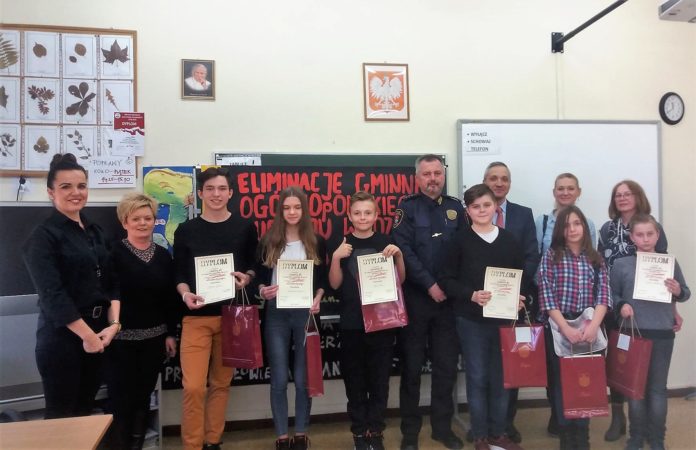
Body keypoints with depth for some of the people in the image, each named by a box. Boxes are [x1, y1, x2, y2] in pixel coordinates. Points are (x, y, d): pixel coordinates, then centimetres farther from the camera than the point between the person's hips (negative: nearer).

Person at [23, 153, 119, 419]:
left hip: (98, 334, 6)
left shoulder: (95, 231, 10)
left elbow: (110, 282, 8)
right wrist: (87, 335, -16)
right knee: (61, 416, 3)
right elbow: (52, 295, -17)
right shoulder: (43, 236, -9)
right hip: (62, 337, -6)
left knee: (85, 410, 15)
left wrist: (113, 324, -6)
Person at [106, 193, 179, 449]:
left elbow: (171, 298, 8)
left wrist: (171, 334, 6)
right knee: (121, 396, 2)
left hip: (155, 337, 4)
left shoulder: (163, 256, 6)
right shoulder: (113, 253, -7)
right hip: (121, 338, -4)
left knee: (143, 395, 13)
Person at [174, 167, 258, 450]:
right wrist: (185, 294, -14)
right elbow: (178, 273, 5)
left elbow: (255, 266, 10)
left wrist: (247, 278, -11)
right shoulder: (186, 231, 5)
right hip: (196, 317, -1)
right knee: (193, 386, -7)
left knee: (221, 383, 10)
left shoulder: (245, 228, 6)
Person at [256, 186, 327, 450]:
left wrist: (317, 300, -11)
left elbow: (323, 280, 6)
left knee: (303, 377, 7)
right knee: (279, 379, 4)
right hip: (276, 315, 0)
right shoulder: (268, 241, 5)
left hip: (305, 314, 0)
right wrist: (263, 290, -13)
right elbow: (260, 277, 8)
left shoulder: (317, 242, 4)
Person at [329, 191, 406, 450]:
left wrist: (398, 255, -12)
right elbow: (335, 284, -1)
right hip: (351, 323, 0)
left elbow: (400, 280, 4)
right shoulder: (343, 245, 1)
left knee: (379, 379, 7)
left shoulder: (386, 242, 2)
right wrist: (336, 258, -16)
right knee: (354, 380, 8)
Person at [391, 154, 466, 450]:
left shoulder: (455, 207, 9)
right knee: (412, 365, 5)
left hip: (448, 297, 4)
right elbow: (404, 250, -11)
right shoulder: (408, 207, -2)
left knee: (446, 364, 10)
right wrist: (430, 285, -15)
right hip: (415, 297, -3)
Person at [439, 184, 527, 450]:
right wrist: (471, 295, -19)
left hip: (504, 318, 3)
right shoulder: (460, 240, -5)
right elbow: (446, 280, -6)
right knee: (477, 378, 6)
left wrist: (519, 298, -7)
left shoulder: (508, 240, 4)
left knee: (501, 377, 12)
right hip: (471, 320, -3)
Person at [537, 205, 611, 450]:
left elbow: (604, 295, -2)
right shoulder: (551, 256, 0)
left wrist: (593, 325, -18)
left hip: (588, 330, 2)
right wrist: (566, 328, -16)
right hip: (558, 329, -2)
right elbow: (546, 296, -8)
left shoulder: (596, 259, 8)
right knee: (561, 381, 5)